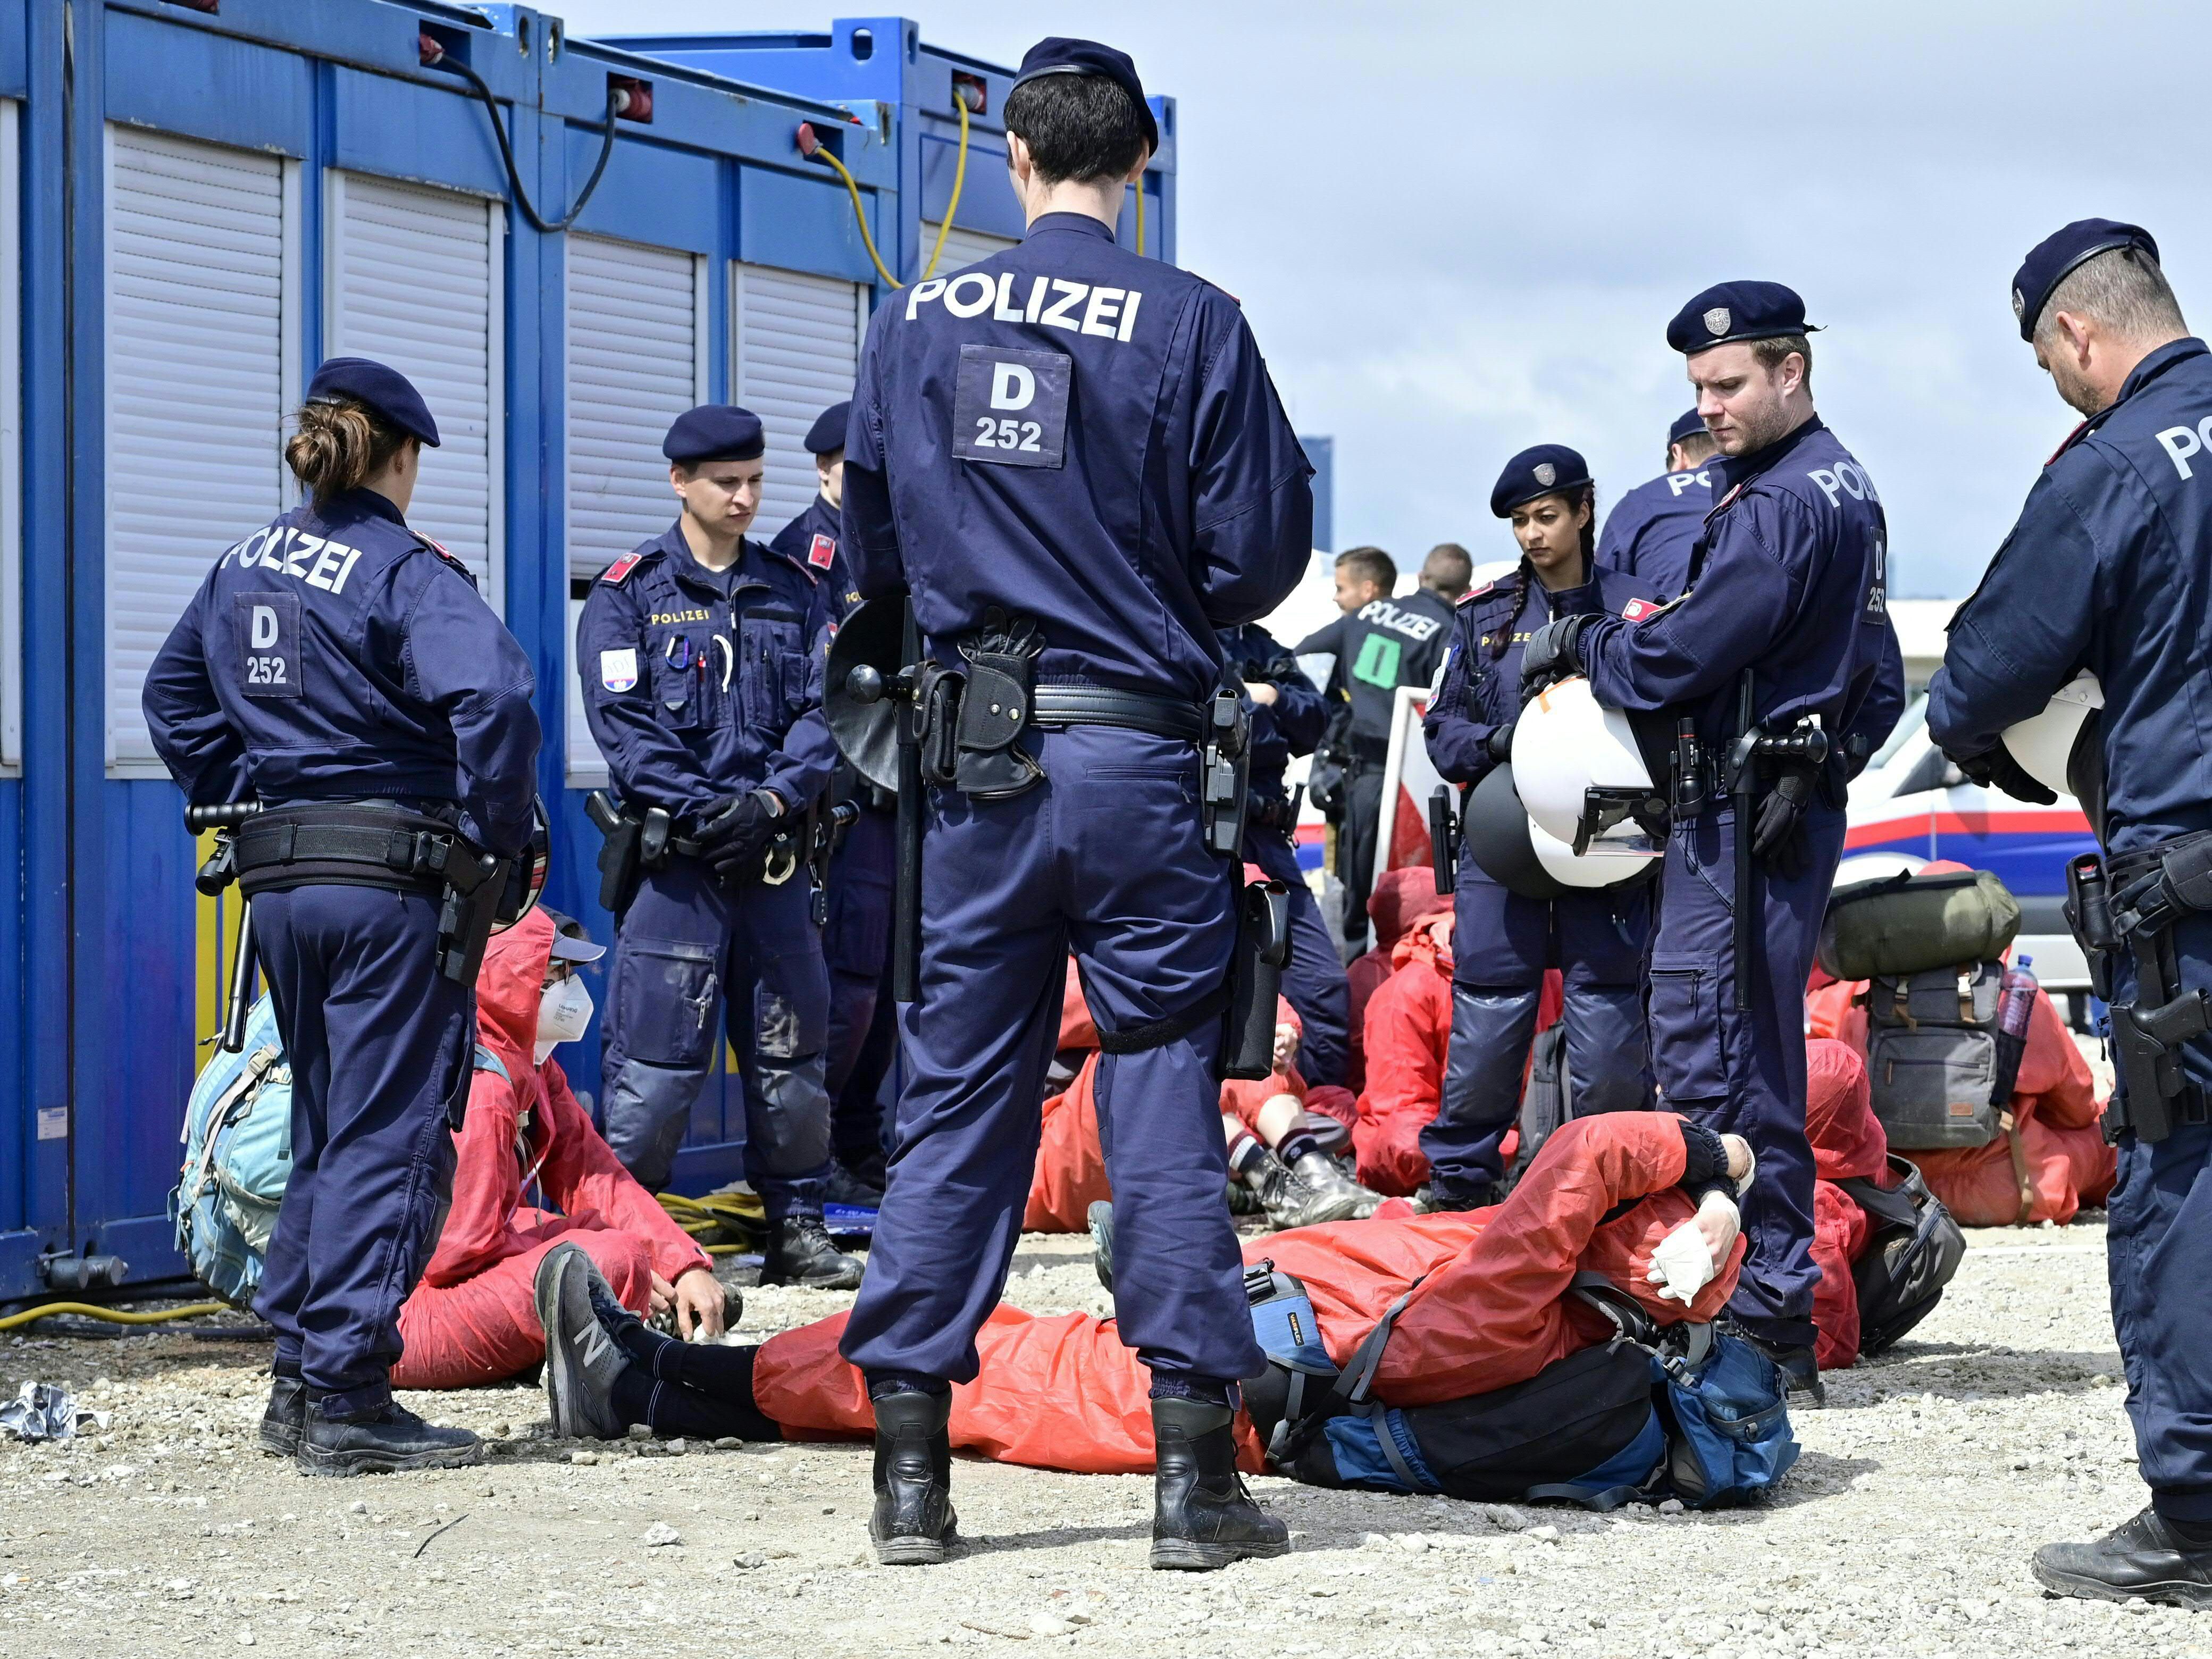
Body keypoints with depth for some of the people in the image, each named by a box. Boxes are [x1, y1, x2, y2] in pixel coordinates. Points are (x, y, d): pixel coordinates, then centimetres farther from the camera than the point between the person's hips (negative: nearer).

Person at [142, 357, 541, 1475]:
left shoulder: (243, 566, 11)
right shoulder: (404, 572, -12)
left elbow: (174, 694, 23)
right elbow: (491, 695, -26)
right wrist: (494, 836, -14)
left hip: (281, 879, 7)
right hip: (392, 885, -7)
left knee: (324, 1131, 18)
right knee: (389, 1138, -2)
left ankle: (299, 1383, 20)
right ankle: (346, 1402, -2)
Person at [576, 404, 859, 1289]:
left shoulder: (792, 592, 14)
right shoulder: (629, 591, 3)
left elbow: (818, 711, 7)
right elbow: (622, 721, -6)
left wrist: (774, 801, -11)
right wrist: (702, 811, -16)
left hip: (775, 852, 4)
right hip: (674, 854, -4)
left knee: (791, 1049, 7)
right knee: (656, 1059, -8)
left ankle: (796, 1230, 16)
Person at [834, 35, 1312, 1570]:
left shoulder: (914, 326, 3)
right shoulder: (1191, 324, -6)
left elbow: (874, 551, 11)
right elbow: (1267, 549, -4)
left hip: (978, 762, 3)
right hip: (1140, 758, -3)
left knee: (956, 1100, 9)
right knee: (1164, 1097, 3)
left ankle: (911, 1469, 10)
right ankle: (1196, 1468, 3)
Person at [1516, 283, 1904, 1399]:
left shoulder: (1780, 504, -15)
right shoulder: (1844, 490, 20)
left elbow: (1682, 657, -17)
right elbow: (1877, 686, 24)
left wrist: (1578, 646, 0)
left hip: (1740, 818, -11)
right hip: (1796, 802, 11)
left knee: (1713, 1068, -10)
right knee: (1758, 1065, 14)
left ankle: (1759, 1326, -10)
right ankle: (1778, 1320, 18)